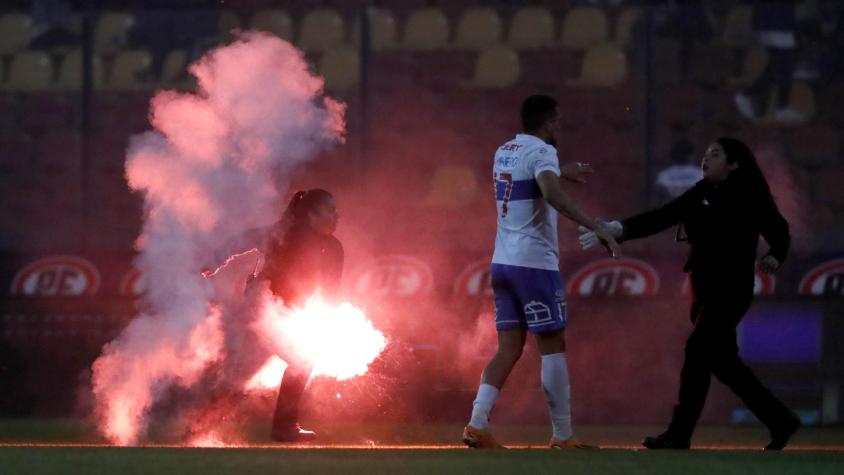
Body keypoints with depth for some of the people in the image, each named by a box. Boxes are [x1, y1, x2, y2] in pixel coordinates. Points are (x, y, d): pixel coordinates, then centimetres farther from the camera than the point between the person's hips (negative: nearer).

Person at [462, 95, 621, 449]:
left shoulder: (504, 152, 15)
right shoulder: (542, 151, -10)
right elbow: (553, 195, -29)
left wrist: (562, 173, 48)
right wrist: (597, 228, -33)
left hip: (503, 261, 8)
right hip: (534, 262, -8)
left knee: (510, 347, 6)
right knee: (553, 346, 0)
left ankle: (477, 424, -8)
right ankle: (563, 436, 2)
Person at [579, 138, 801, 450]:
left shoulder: (749, 199, -6)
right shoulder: (700, 195, 9)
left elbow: (779, 232, 5)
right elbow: (659, 218, 1)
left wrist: (775, 257, -12)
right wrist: (617, 230, -9)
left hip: (731, 289, -7)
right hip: (704, 288, 7)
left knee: (698, 351, -13)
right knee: (722, 360, 6)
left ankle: (680, 434, -9)